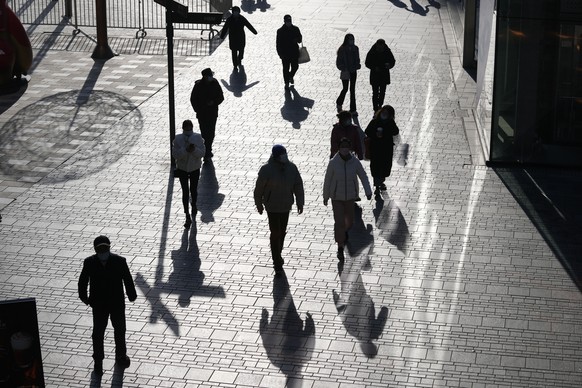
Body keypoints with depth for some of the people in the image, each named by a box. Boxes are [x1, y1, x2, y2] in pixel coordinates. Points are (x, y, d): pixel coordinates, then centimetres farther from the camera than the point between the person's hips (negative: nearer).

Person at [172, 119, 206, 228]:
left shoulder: (198, 138, -9)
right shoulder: (178, 139, -8)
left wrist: (195, 150, -26)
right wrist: (185, 150, -25)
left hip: (195, 168, 0)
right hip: (182, 169, 0)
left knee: (193, 190, 8)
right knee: (185, 192, 5)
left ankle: (194, 206, 29)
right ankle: (187, 217, 10)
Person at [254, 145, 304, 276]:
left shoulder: (291, 168, -5)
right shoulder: (267, 170, -17)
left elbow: (298, 185, 1)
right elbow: (259, 188, -7)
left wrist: (300, 203, -1)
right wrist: (259, 204, 1)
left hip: (286, 206, 5)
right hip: (272, 207, -5)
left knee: (282, 232, 17)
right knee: (275, 234, -4)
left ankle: (277, 256, 38)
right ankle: (277, 264, 2)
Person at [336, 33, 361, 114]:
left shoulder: (355, 48, 0)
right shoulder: (342, 49, -13)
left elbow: (357, 59, 11)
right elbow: (339, 62, -9)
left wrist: (357, 66, -7)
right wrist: (344, 69, -17)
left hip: (353, 71, 4)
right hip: (345, 72, -4)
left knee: (352, 90, 7)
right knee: (345, 89, 1)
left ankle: (353, 109, 12)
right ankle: (339, 103, 30)